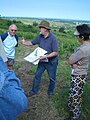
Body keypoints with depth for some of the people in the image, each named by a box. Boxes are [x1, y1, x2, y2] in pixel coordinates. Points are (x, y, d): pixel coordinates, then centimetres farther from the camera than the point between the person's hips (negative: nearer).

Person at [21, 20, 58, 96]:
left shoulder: (53, 38, -22)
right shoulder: (40, 36, -4)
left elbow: (55, 52, -23)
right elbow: (32, 43, 4)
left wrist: (45, 56, -32)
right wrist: (25, 42, -17)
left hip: (51, 62, -5)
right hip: (42, 60, 5)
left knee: (52, 78, 13)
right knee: (37, 75, 12)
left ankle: (51, 91, 36)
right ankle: (34, 90, 29)